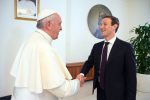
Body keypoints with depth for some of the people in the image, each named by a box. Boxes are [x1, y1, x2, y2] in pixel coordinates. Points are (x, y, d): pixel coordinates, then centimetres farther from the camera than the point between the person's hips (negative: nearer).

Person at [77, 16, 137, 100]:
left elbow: (131, 75, -11)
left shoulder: (126, 47, -11)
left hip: (117, 93, -5)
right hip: (101, 91, 5)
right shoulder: (97, 46, 5)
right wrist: (82, 74, -18)